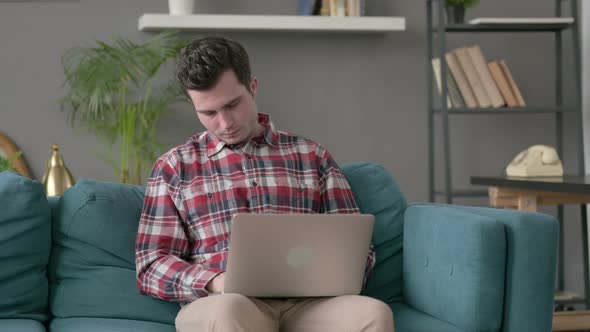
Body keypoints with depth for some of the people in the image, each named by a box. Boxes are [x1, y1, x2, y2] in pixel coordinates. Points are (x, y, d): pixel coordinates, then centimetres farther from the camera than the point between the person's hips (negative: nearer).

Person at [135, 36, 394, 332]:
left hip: (305, 302, 2)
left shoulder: (311, 155, 18)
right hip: (218, 304, -2)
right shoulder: (174, 166, 15)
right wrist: (217, 282, -11)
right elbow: (151, 267, 8)